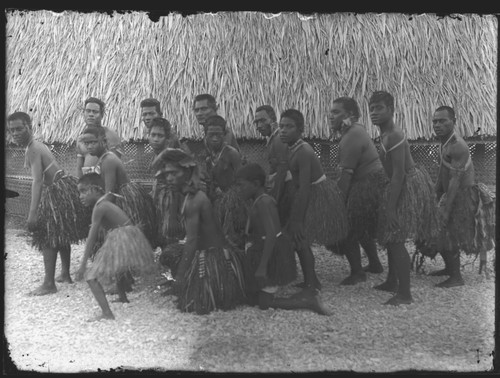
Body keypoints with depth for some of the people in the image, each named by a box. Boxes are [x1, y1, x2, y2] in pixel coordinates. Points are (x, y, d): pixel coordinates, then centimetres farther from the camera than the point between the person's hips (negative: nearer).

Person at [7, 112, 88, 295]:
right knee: (60, 236, 19)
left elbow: (37, 181, -27)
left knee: (48, 238, -5)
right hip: (62, 188, 10)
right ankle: (65, 274, 31)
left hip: (57, 192, -10)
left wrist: (32, 213, -31)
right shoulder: (36, 145, 12)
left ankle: (49, 284, 0)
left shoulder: (33, 149, -18)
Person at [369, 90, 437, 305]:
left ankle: (405, 294, -1)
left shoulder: (394, 136, -22)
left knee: (396, 240, -8)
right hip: (407, 183, 11)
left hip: (409, 187, -11)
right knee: (390, 237, 19)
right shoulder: (387, 134, 10)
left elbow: (398, 174, -26)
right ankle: (392, 282, 34)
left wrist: (390, 207, -26)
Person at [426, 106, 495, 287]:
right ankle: (449, 268, 36)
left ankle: (456, 277, 13)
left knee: (450, 237, -2)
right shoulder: (444, 142, 6)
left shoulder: (458, 146, -24)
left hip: (463, 196, -9)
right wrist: (437, 195, 18)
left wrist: (446, 209, -27)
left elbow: (456, 181, -27)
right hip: (451, 195, 9)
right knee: (442, 235, 18)